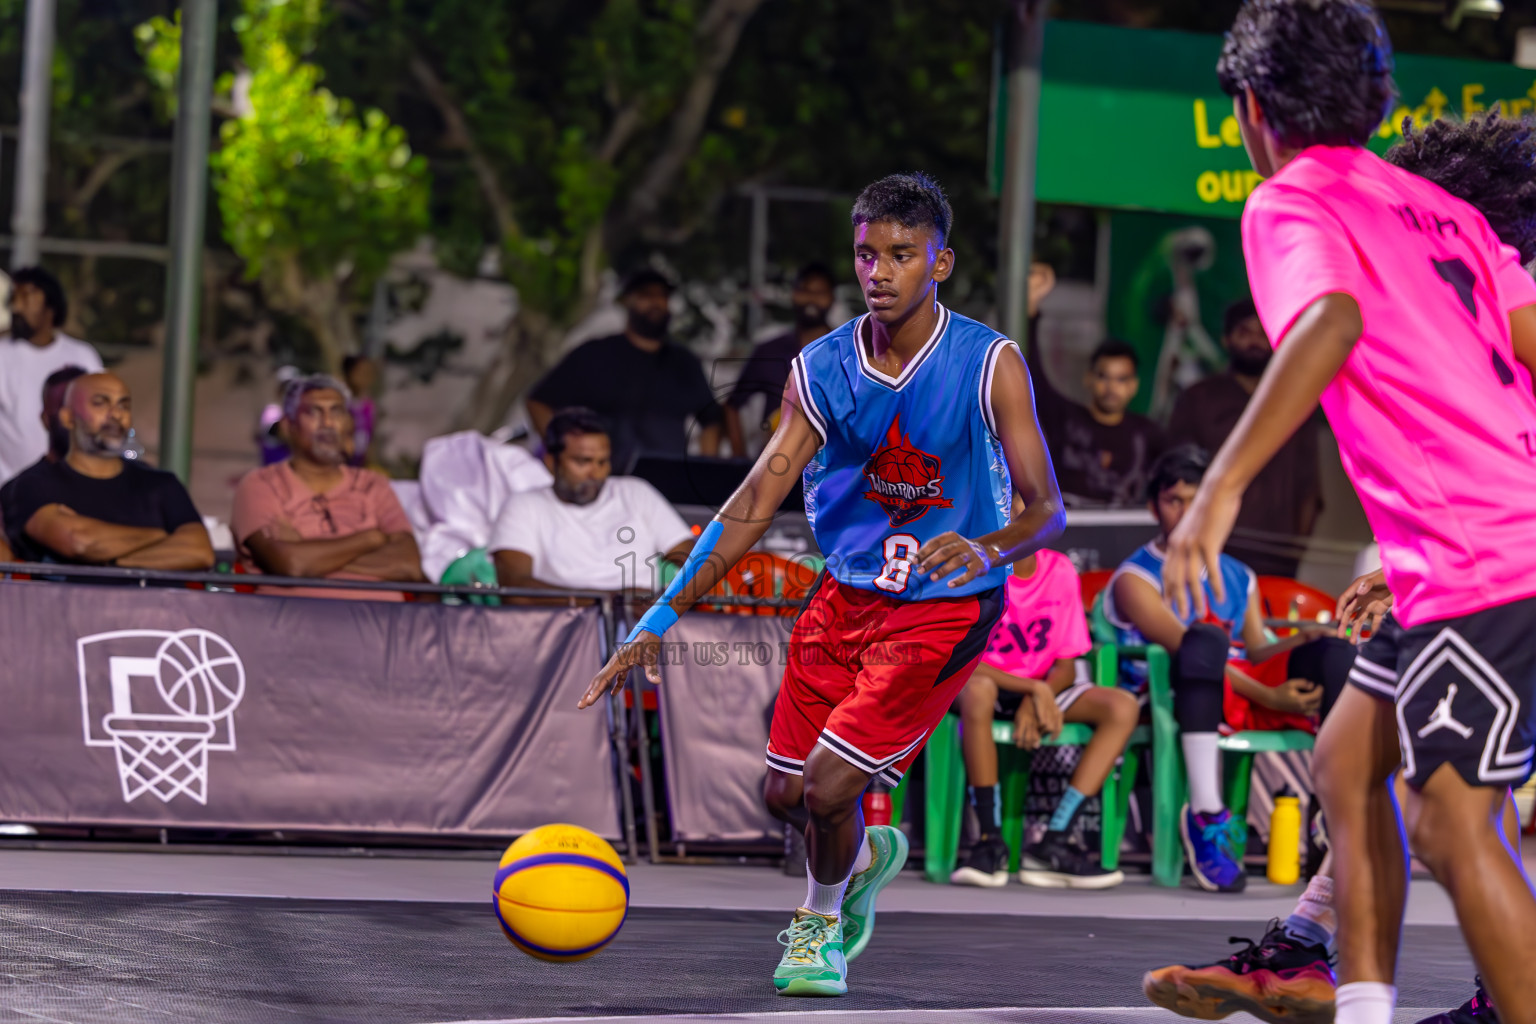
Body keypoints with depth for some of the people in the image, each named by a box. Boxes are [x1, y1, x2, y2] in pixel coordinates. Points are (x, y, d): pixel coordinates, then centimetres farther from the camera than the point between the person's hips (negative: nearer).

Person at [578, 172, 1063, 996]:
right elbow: (754, 502, -7)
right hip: (846, 594, 5)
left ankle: (821, 922, 18)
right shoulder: (822, 369, -6)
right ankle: (866, 856, 44)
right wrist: (662, 619, -15)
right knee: (786, 793, 9)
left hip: (945, 607, -5)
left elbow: (1045, 509, -16)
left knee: (830, 788, -14)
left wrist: (988, 548, -40)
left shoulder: (989, 365, -16)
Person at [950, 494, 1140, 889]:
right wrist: (1033, 689, -26)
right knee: (977, 689, -40)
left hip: (1044, 690, 4)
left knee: (1123, 707, -20)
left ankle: (1053, 842, -27)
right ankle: (990, 842, -33)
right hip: (991, 684, -4)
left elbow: (1067, 665, 0)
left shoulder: (1060, 570, -1)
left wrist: (1036, 702, -21)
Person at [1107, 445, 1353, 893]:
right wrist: (1269, 697, -17)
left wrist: (1303, 641, -6)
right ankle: (1205, 814, -45)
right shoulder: (1135, 579, 7)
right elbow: (1185, 646, -7)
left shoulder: (1239, 579, 28)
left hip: (1250, 689, 5)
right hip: (1182, 697, -5)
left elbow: (1256, 653, 17)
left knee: (1334, 649, -17)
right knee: (1205, 637, -37)